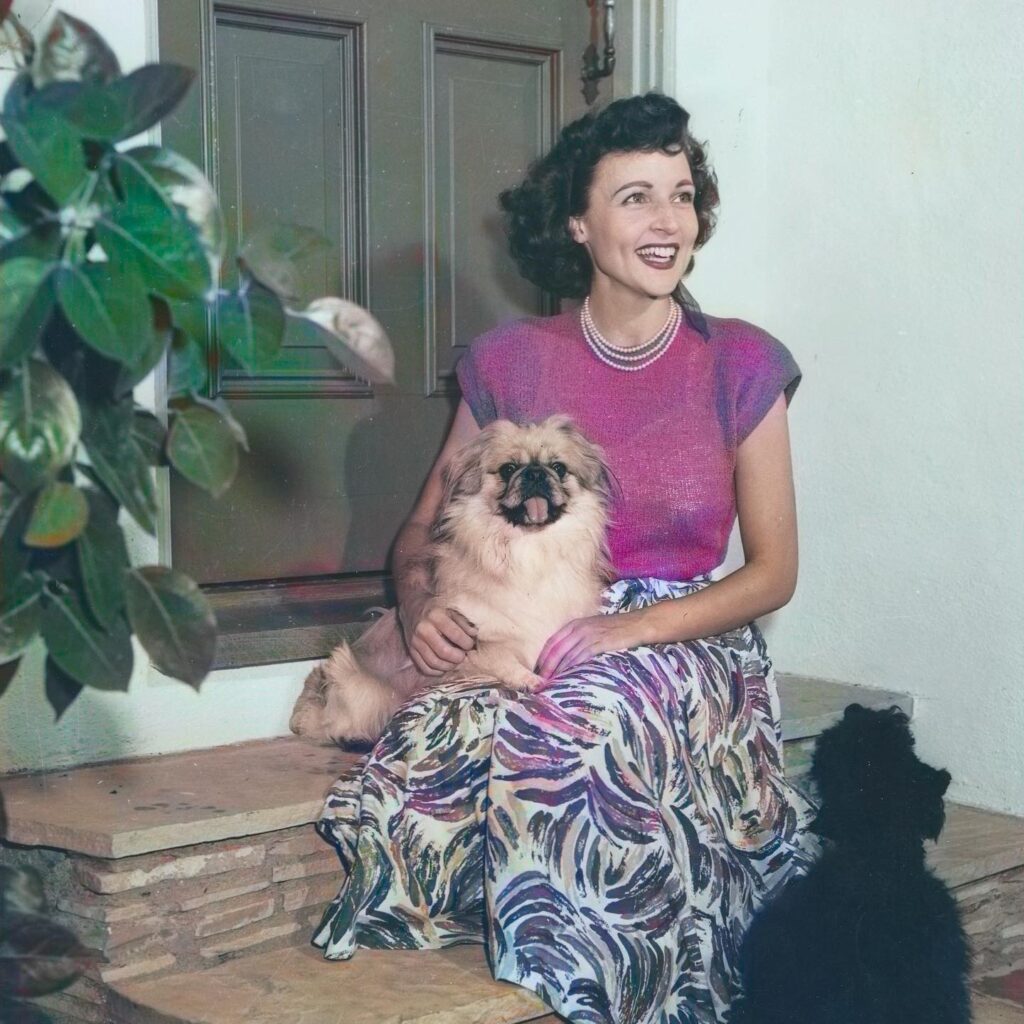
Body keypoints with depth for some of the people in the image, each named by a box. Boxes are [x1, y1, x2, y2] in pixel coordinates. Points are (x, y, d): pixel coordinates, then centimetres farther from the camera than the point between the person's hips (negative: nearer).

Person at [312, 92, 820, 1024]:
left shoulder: (740, 366, 2)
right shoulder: (510, 364, 7)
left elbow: (773, 570, 1)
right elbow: (423, 532, 14)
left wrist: (632, 628, -15)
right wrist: (420, 604, -11)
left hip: (689, 651, -1)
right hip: (528, 653, 2)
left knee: (595, 723, -36)